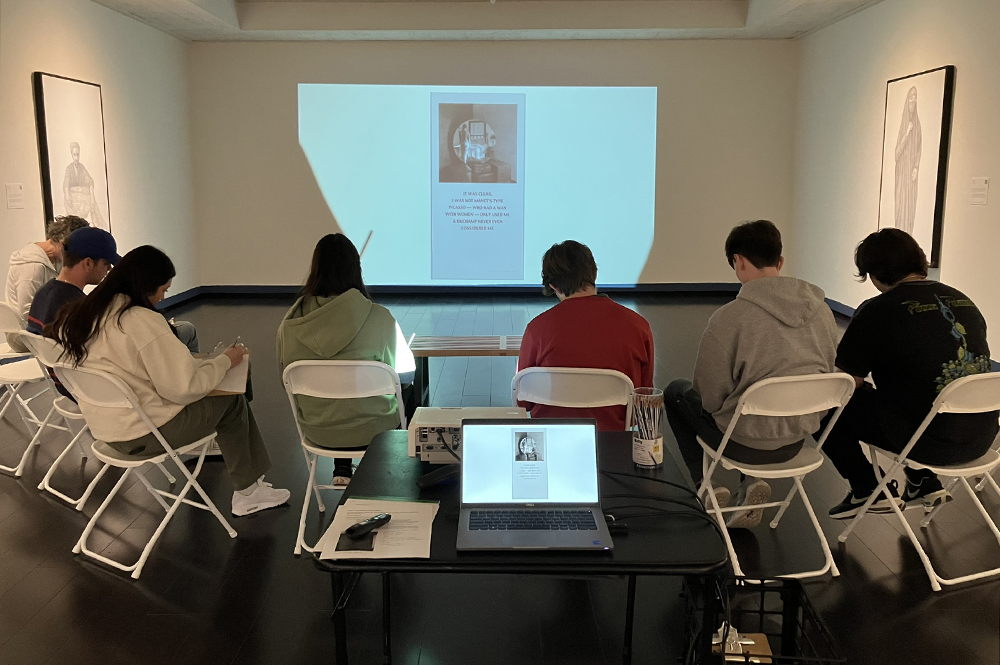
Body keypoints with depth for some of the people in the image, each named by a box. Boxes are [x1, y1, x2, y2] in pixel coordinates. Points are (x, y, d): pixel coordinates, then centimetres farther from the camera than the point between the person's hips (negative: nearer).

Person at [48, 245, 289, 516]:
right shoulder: (143, 321, -23)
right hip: (141, 434, -9)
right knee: (231, 400, 8)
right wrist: (225, 360, -7)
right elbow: (184, 387, -22)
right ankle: (247, 493, 19)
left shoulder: (81, 314, 2)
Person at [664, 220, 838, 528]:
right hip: (799, 439, 5)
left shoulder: (728, 318, -22)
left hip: (745, 442, -5)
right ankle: (753, 482, 19)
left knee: (676, 391, 20)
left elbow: (709, 396, -14)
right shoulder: (822, 310, -4)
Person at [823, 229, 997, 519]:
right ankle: (924, 483, 29)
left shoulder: (877, 311, -11)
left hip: (928, 442, -7)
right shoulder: (963, 301, 9)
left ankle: (868, 490, 17)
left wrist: (868, 386, 16)